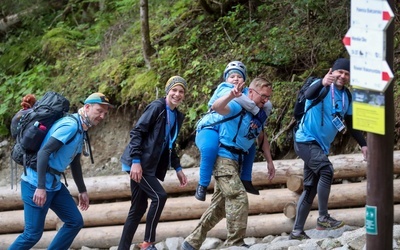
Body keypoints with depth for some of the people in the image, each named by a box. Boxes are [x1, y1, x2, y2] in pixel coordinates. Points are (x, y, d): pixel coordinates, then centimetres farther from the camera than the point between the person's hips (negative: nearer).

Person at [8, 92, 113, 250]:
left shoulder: (80, 130, 13)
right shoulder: (70, 125, -18)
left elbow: (75, 163, 26)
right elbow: (43, 152, -25)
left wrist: (82, 191, 29)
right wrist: (41, 187, -29)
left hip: (54, 184, 10)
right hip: (37, 184, -10)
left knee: (75, 222, 7)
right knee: (33, 233, -7)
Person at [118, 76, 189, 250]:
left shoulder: (178, 116, 14)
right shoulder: (157, 107, -10)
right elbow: (137, 132, -15)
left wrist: (178, 169, 16)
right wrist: (136, 161, -23)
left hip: (149, 165, 8)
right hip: (138, 163, -8)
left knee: (138, 208, 7)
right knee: (159, 196, -17)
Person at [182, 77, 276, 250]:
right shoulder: (238, 106, -16)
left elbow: (262, 138, 25)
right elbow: (216, 107, -37)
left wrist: (269, 162, 20)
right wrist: (231, 95, -56)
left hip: (235, 161, 9)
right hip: (224, 158, -9)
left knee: (219, 206, 11)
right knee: (239, 198, -20)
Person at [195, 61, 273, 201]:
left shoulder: (247, 94, 9)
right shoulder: (224, 88, -7)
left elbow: (267, 104, -5)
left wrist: (260, 118, -26)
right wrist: (257, 112, -32)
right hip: (209, 130, -7)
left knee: (250, 146, 17)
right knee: (210, 148, -37)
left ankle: (245, 180, 28)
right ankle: (202, 185, -27)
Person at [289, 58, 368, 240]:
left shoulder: (346, 98, 9)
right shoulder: (321, 87, -13)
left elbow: (351, 124, 19)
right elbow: (309, 95, -36)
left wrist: (363, 144, 10)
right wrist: (323, 83, -56)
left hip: (321, 146, 8)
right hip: (306, 140, -8)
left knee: (311, 188, 8)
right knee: (326, 170, -27)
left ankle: (297, 231, 13)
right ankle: (323, 218, -20)